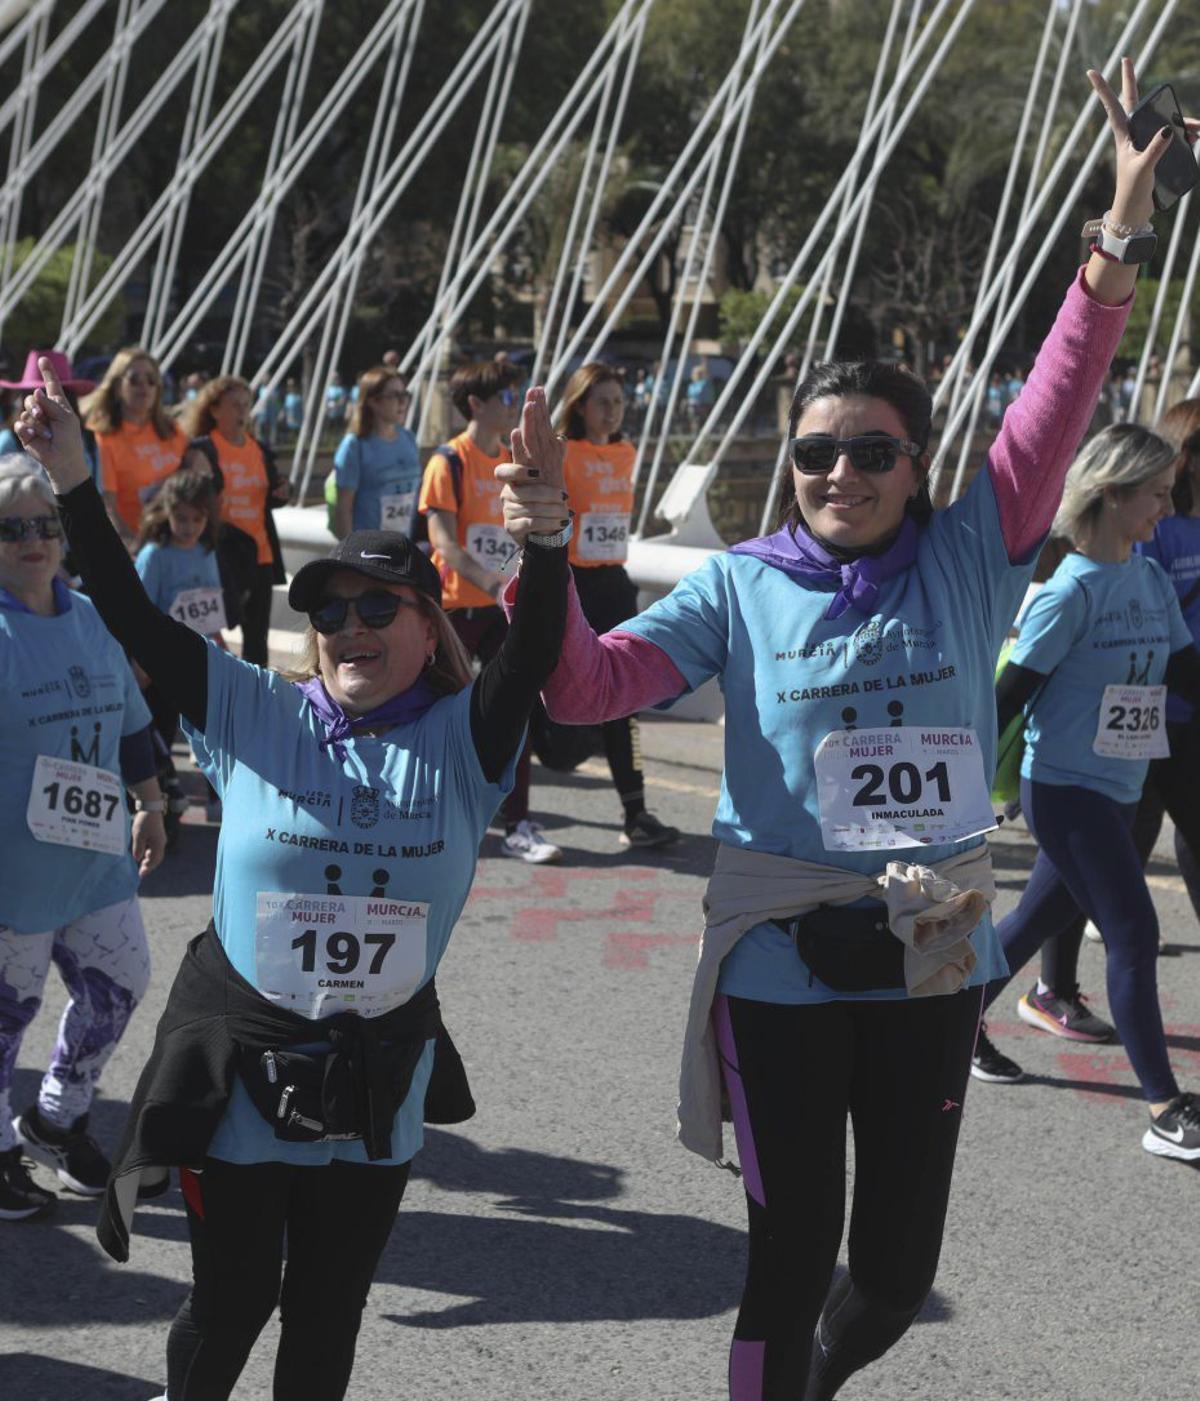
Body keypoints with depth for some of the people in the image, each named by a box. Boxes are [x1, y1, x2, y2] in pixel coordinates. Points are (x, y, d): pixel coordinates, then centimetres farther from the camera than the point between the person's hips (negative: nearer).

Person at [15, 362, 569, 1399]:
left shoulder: (461, 741, -3)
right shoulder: (252, 715, -3)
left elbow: (538, 648, -20)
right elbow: (131, 616, -8)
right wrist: (71, 479, -18)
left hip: (377, 1085, 1)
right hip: (238, 1069, -1)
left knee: (329, 1312, 14)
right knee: (232, 1296, 11)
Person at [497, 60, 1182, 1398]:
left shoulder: (966, 564, 1)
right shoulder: (739, 587, -1)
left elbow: (1050, 418, -11)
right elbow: (584, 685, -8)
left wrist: (1117, 240, -19)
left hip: (931, 961, 3)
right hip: (782, 962, -2)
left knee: (896, 1269, 15)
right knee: (792, 1253, 5)